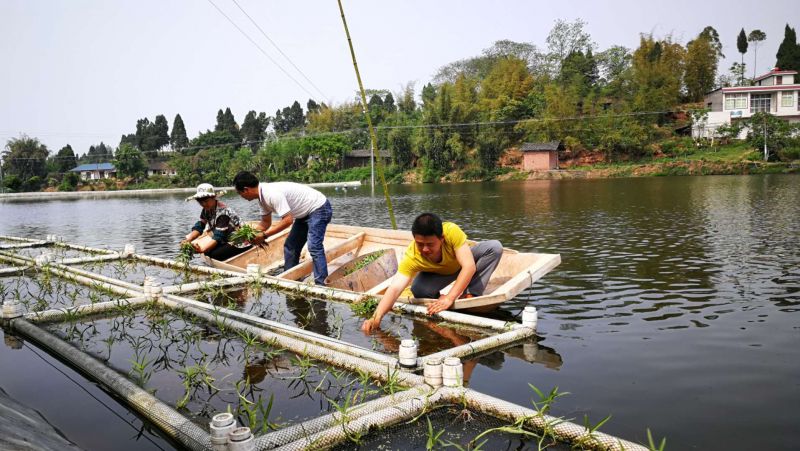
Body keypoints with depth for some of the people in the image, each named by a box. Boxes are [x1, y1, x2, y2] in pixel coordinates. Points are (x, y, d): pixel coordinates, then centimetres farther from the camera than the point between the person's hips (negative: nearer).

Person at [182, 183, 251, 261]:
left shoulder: (222, 212, -25)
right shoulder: (207, 209, 0)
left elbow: (218, 236, -29)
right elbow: (199, 227, -2)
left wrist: (203, 250, -39)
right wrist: (188, 239, -20)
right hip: (225, 240, 9)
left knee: (213, 254, -27)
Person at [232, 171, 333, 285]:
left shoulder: (272, 194, -30)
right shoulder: (263, 196, 1)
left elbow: (288, 220, -31)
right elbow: (266, 223, 11)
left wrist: (264, 235, -25)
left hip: (319, 208, -10)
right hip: (306, 212, 11)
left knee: (314, 247, -21)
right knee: (290, 246, 12)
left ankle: (321, 286, -21)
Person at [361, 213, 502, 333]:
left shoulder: (452, 231, -40)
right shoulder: (411, 257, -37)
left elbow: (469, 266, -41)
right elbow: (395, 288, -45)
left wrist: (449, 298, -49)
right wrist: (377, 317, -60)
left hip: (461, 260, 1)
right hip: (439, 273, 0)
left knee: (495, 247, -27)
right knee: (418, 290, -32)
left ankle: (470, 294, -19)